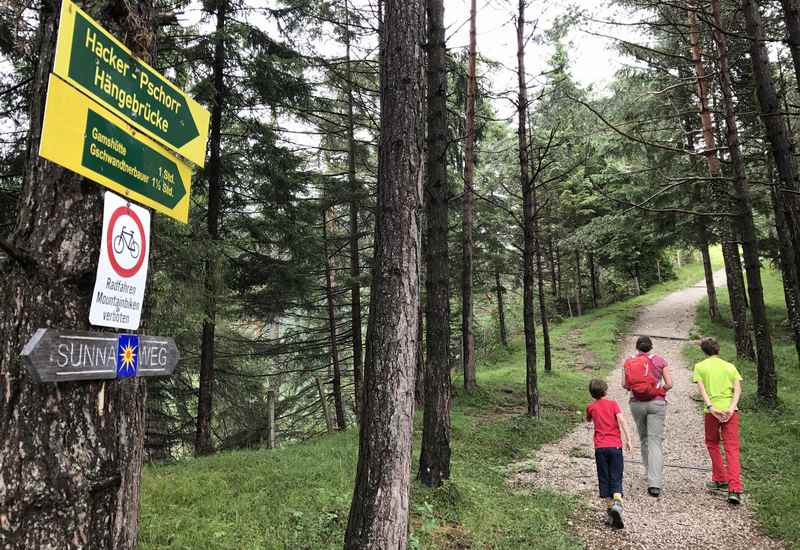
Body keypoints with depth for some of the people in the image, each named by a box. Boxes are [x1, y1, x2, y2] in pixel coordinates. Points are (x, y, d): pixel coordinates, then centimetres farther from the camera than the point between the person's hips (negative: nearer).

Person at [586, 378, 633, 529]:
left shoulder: (591, 407, 8)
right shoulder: (613, 403, 3)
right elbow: (622, 420, -10)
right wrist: (628, 439, -11)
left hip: (600, 447, 1)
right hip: (615, 445, -1)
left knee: (604, 479, 8)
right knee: (616, 478, 0)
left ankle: (610, 506, 5)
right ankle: (617, 503, -23)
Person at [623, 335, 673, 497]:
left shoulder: (629, 361, 3)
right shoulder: (660, 360, 1)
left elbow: (625, 384, -5)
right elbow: (669, 384, -4)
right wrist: (660, 391, 15)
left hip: (636, 403, 2)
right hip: (657, 403, -1)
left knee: (643, 439, 19)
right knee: (655, 441, -5)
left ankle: (651, 474, 32)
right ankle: (655, 483, -14)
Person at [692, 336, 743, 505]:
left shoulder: (700, 366, 6)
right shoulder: (730, 366, 14)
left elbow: (702, 389, -7)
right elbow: (737, 388, 1)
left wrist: (711, 407, -13)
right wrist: (731, 408, -8)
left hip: (712, 411, -2)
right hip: (731, 411, 2)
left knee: (712, 445, 19)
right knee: (732, 449, 0)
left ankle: (720, 480, 25)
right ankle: (734, 489, -9)